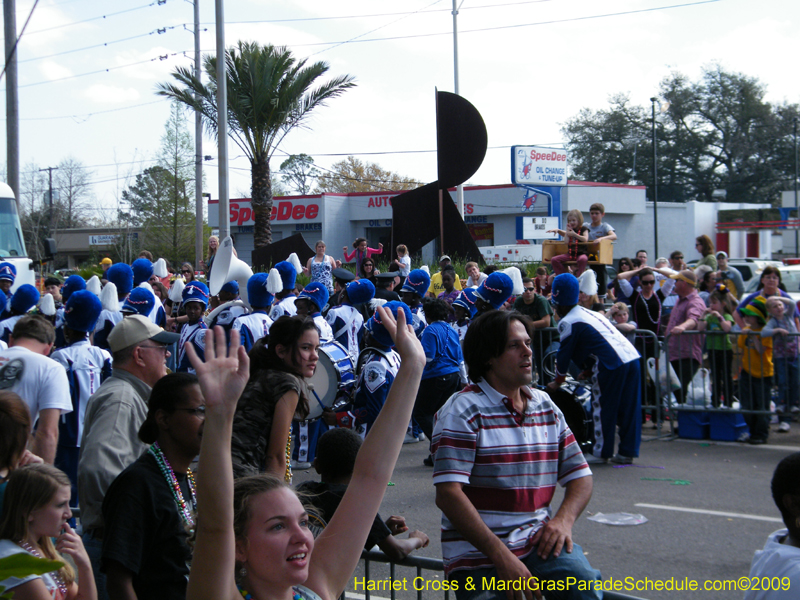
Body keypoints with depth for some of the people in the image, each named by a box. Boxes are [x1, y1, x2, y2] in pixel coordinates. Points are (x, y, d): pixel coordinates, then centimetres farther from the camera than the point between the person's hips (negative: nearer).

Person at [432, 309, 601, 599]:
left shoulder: (545, 406, 14)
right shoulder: (462, 411, -7)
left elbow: (580, 475, 16)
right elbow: (448, 494, -17)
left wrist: (564, 519, -6)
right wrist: (502, 557, -22)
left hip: (538, 540, 4)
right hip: (478, 553, -4)